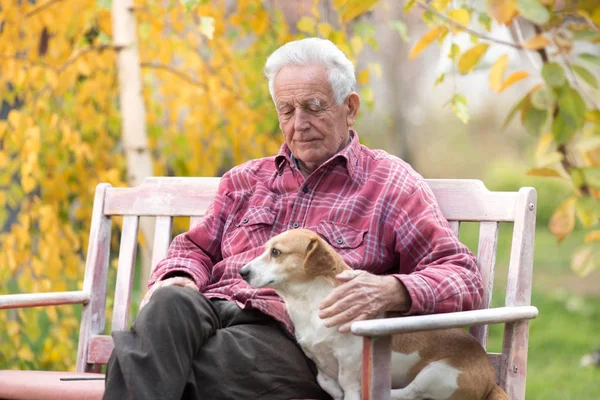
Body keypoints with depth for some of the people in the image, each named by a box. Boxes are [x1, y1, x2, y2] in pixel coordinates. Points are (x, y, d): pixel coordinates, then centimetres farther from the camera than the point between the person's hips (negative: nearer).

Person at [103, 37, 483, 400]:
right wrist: (179, 277, 7)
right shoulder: (245, 180, 29)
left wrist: (391, 291, -19)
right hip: (213, 311, 5)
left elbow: (464, 278, 4)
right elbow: (196, 246, 35)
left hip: (286, 335, -4)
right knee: (172, 302, -34)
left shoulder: (392, 184, 12)